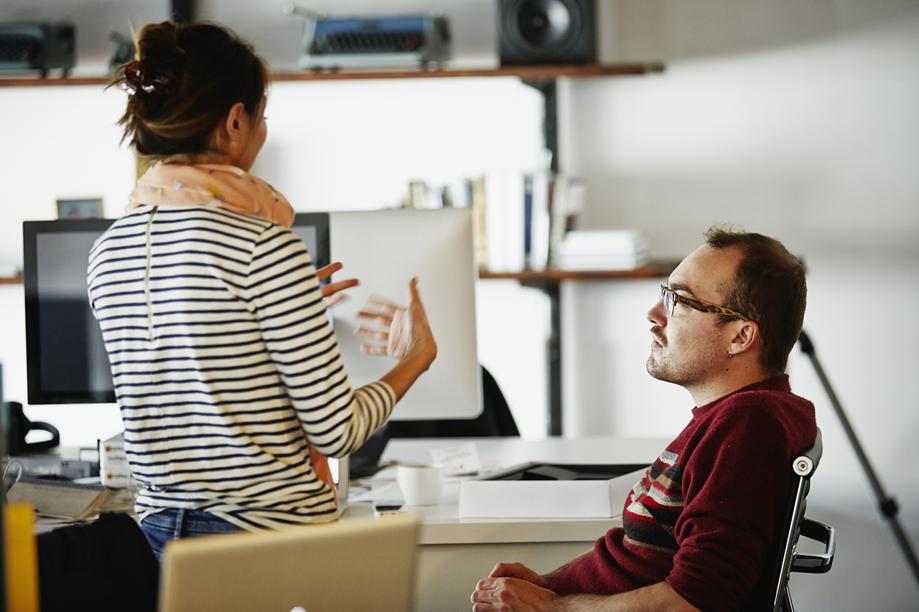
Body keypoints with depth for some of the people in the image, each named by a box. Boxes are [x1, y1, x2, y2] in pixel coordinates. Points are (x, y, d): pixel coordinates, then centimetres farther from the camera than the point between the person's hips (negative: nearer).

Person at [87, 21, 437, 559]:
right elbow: (336, 431, -12)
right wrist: (417, 356, 6)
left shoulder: (108, 253, 5)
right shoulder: (264, 246, -15)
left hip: (159, 532, 7)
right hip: (272, 537, -6)